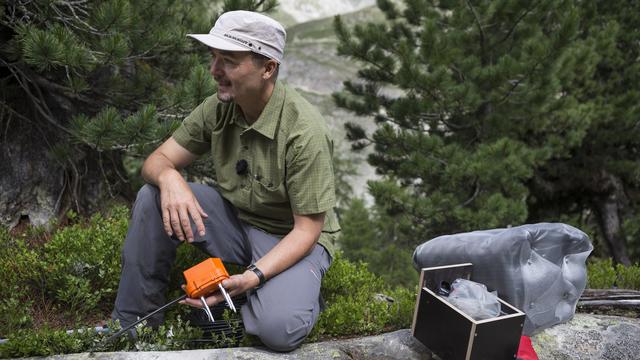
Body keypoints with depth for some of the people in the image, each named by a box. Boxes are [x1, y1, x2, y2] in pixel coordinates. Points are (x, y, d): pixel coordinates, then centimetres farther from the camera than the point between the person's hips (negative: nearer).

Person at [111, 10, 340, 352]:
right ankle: (132, 321, -3)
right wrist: (169, 178, -31)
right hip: (234, 217, 6)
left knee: (277, 328, -33)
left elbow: (307, 229, -23)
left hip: (293, 238, -5)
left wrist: (254, 277, -37)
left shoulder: (304, 132, -28)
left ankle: (297, 293, 4)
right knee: (152, 198, -16)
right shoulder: (218, 108, -10)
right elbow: (158, 160, -5)